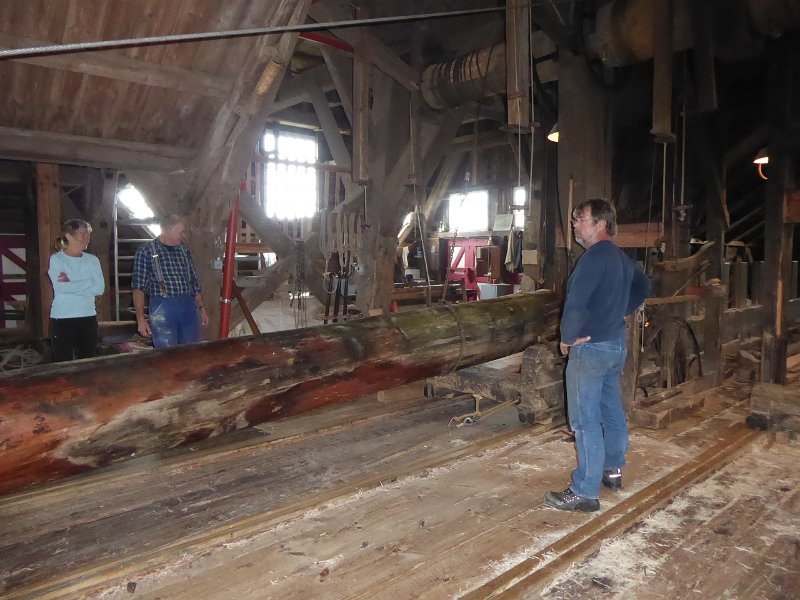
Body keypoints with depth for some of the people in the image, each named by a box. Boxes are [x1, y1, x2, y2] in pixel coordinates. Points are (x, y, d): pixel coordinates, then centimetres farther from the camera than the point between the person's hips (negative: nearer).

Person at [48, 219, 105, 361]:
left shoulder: (92, 260, 7)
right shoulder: (56, 259, -1)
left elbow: (100, 289, -5)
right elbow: (61, 288, -15)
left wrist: (70, 283, -9)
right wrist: (88, 283, -8)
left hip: (88, 318, 3)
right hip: (62, 319, -3)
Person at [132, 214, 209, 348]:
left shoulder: (184, 250, 12)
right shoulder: (145, 251, -2)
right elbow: (138, 287, -5)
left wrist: (201, 307, 13)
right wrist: (140, 319, -11)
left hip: (189, 307, 5)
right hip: (162, 309, -4)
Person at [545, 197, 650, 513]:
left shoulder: (594, 257, -20)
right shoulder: (622, 258, 10)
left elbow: (575, 304, -28)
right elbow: (643, 286, 28)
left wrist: (567, 338, -13)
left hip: (590, 347, -10)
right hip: (617, 344, 10)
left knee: (586, 421, -4)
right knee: (612, 411, 20)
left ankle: (585, 492, 2)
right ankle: (613, 470, 35)